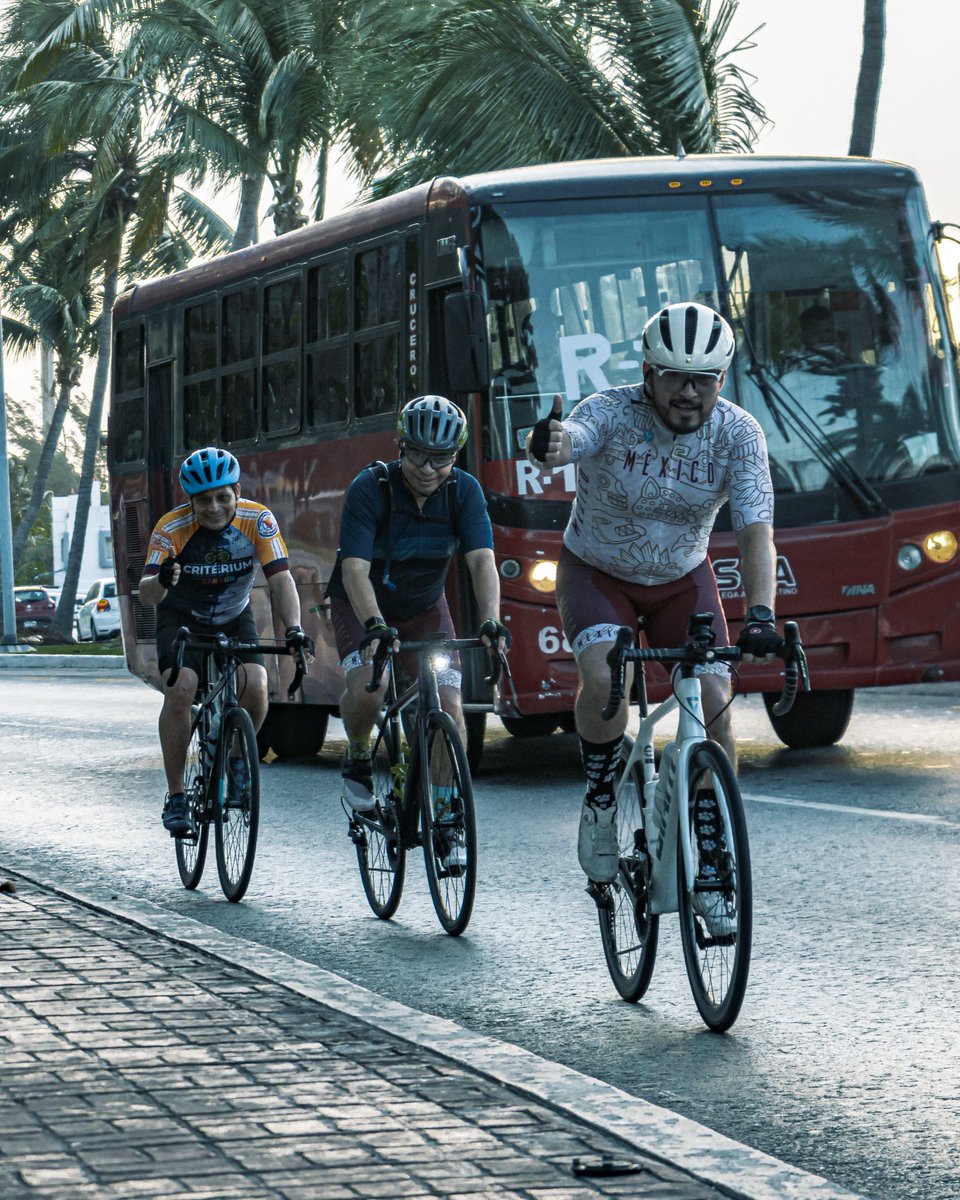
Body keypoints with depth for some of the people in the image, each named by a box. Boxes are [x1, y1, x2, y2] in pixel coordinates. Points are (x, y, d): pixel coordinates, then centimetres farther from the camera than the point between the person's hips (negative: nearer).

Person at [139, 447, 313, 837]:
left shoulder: (258, 522, -23)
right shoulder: (171, 528, -27)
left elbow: (281, 579, -29)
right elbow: (146, 594, -35)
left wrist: (293, 629, -46)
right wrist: (161, 581, -59)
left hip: (234, 620, 2)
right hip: (182, 620, -2)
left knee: (255, 688, -22)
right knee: (180, 690, -25)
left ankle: (236, 760, 8)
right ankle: (175, 796, -14)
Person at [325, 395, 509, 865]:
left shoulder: (464, 491, -18)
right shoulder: (370, 487, -26)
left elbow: (481, 559, -27)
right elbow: (354, 567, -34)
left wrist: (490, 621, -44)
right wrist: (374, 626, -50)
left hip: (425, 607, 3)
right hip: (362, 606, -3)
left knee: (448, 704, -13)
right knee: (369, 683, -31)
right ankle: (357, 761, 1)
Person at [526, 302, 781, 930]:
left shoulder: (738, 433, -20)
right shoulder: (612, 413, -25)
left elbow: (756, 531, -28)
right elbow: (570, 440, -48)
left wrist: (761, 613, -45)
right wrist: (549, 446, -74)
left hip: (681, 579, 2)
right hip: (597, 572, -2)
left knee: (714, 703, -15)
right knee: (604, 679, -30)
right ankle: (601, 802, -3)